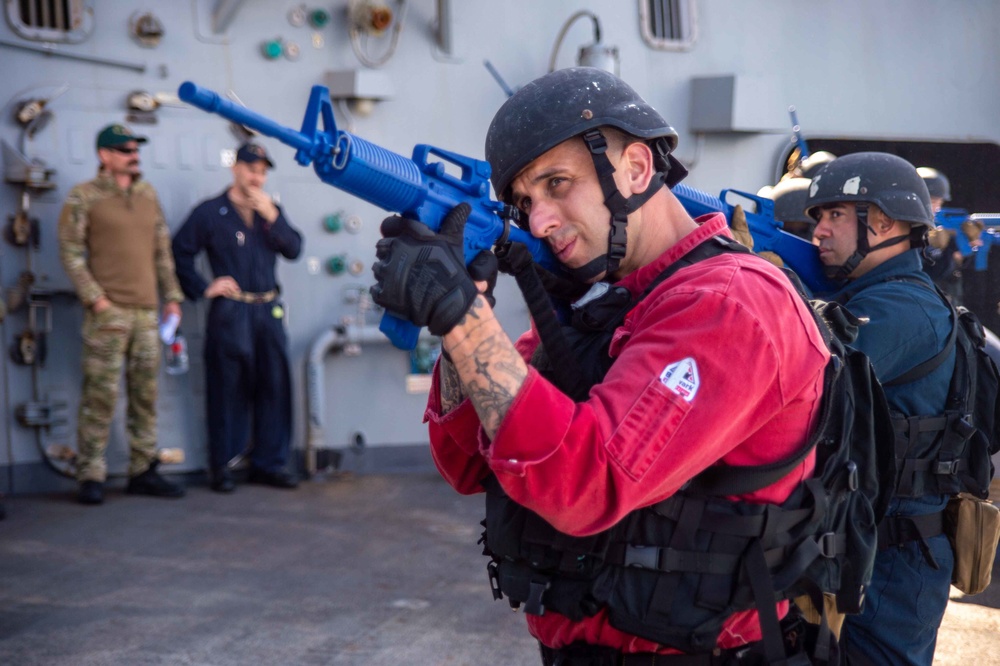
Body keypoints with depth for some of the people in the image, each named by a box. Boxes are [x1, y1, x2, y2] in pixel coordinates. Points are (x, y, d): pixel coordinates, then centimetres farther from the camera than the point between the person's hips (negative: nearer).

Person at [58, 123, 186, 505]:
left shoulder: (148, 194, 15)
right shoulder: (84, 197, -1)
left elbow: (162, 250, 19)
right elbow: (70, 253, -5)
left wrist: (172, 297, 12)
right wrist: (96, 299, -13)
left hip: (147, 310, 5)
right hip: (108, 311, -5)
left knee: (146, 394, 7)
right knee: (100, 394, -6)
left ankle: (143, 471, 15)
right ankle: (91, 477, 2)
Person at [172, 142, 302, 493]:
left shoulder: (270, 211, 17)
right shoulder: (210, 212, 3)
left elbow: (294, 249, 5)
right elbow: (180, 252, 1)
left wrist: (271, 215, -7)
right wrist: (203, 289, -6)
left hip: (269, 310, 5)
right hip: (230, 314, -4)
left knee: (274, 387, 4)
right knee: (227, 389, -2)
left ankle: (269, 462, 13)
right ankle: (221, 466, 6)